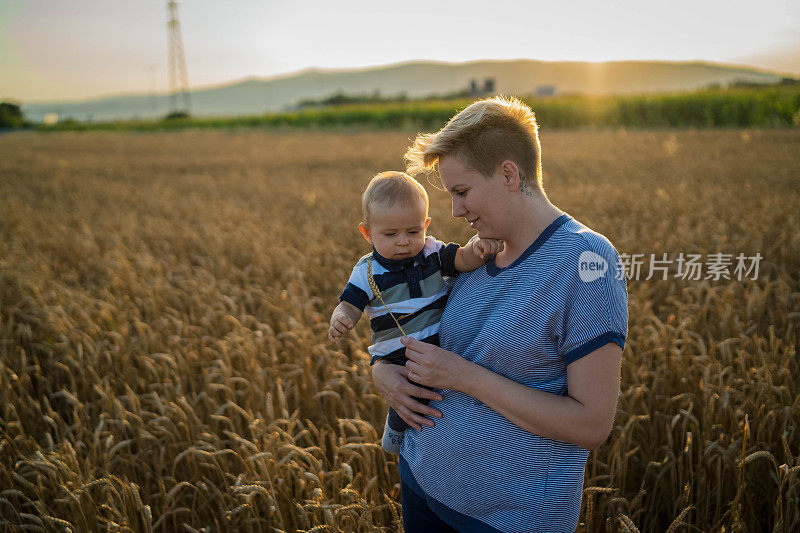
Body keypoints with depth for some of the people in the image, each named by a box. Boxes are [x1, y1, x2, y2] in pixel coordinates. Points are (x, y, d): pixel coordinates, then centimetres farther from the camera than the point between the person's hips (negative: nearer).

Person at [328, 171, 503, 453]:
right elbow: (349, 305, -5)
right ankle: (396, 431, 13)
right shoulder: (367, 271, -3)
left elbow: (463, 260, -8)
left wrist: (477, 248, -30)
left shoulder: (432, 252, 4)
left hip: (443, 346, 3)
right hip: (398, 357, -3)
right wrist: (339, 319, -28)